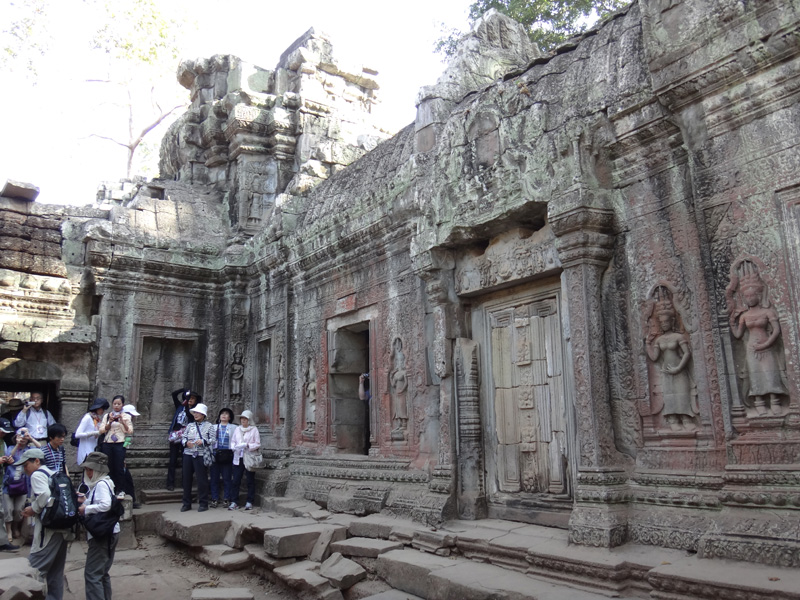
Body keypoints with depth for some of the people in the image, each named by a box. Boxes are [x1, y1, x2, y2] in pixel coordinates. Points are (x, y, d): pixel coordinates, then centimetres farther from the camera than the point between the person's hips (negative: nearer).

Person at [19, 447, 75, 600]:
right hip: (64, 527, 9)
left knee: (35, 570, -6)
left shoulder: (37, 475, -6)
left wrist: (33, 510, -5)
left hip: (49, 528, -9)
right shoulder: (54, 473, 20)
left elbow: (44, 496, -23)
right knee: (56, 570, 15)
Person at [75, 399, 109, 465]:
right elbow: (77, 434, -15)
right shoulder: (88, 418, -9)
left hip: (93, 450, 7)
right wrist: (93, 433, -21)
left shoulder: (98, 419, 13)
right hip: (86, 452, -7)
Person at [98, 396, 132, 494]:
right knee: (109, 468, 1)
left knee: (119, 469, -3)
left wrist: (122, 420, -13)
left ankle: (119, 490, 4)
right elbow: (101, 430, 4)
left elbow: (130, 431, -2)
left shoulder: (126, 416, 6)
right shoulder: (107, 416, 12)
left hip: (120, 444, -2)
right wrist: (110, 421, -11)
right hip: (107, 444, 2)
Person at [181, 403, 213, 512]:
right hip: (188, 454, 4)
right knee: (186, 479, 7)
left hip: (201, 455, -4)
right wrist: (186, 442, -9)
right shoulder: (189, 425, 15)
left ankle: (203, 503, 8)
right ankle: (186, 503, 18)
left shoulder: (209, 426, 5)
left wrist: (203, 441, -16)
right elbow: (183, 437, 11)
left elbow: (212, 440, 0)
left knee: (202, 479, -2)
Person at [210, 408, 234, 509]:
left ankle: (226, 499, 7)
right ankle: (215, 499, 9)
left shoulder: (233, 428, 11)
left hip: (227, 455, -2)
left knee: (227, 478, -1)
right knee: (214, 478, 2)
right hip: (215, 454, 2)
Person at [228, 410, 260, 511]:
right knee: (236, 480, 1)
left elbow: (258, 444, -3)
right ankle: (234, 502, 7)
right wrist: (234, 447, -5)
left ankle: (249, 502, 9)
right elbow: (232, 441, 15)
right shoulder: (237, 429, 13)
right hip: (238, 458, 3)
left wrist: (248, 445, -17)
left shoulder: (254, 430, 0)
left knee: (250, 481, 2)